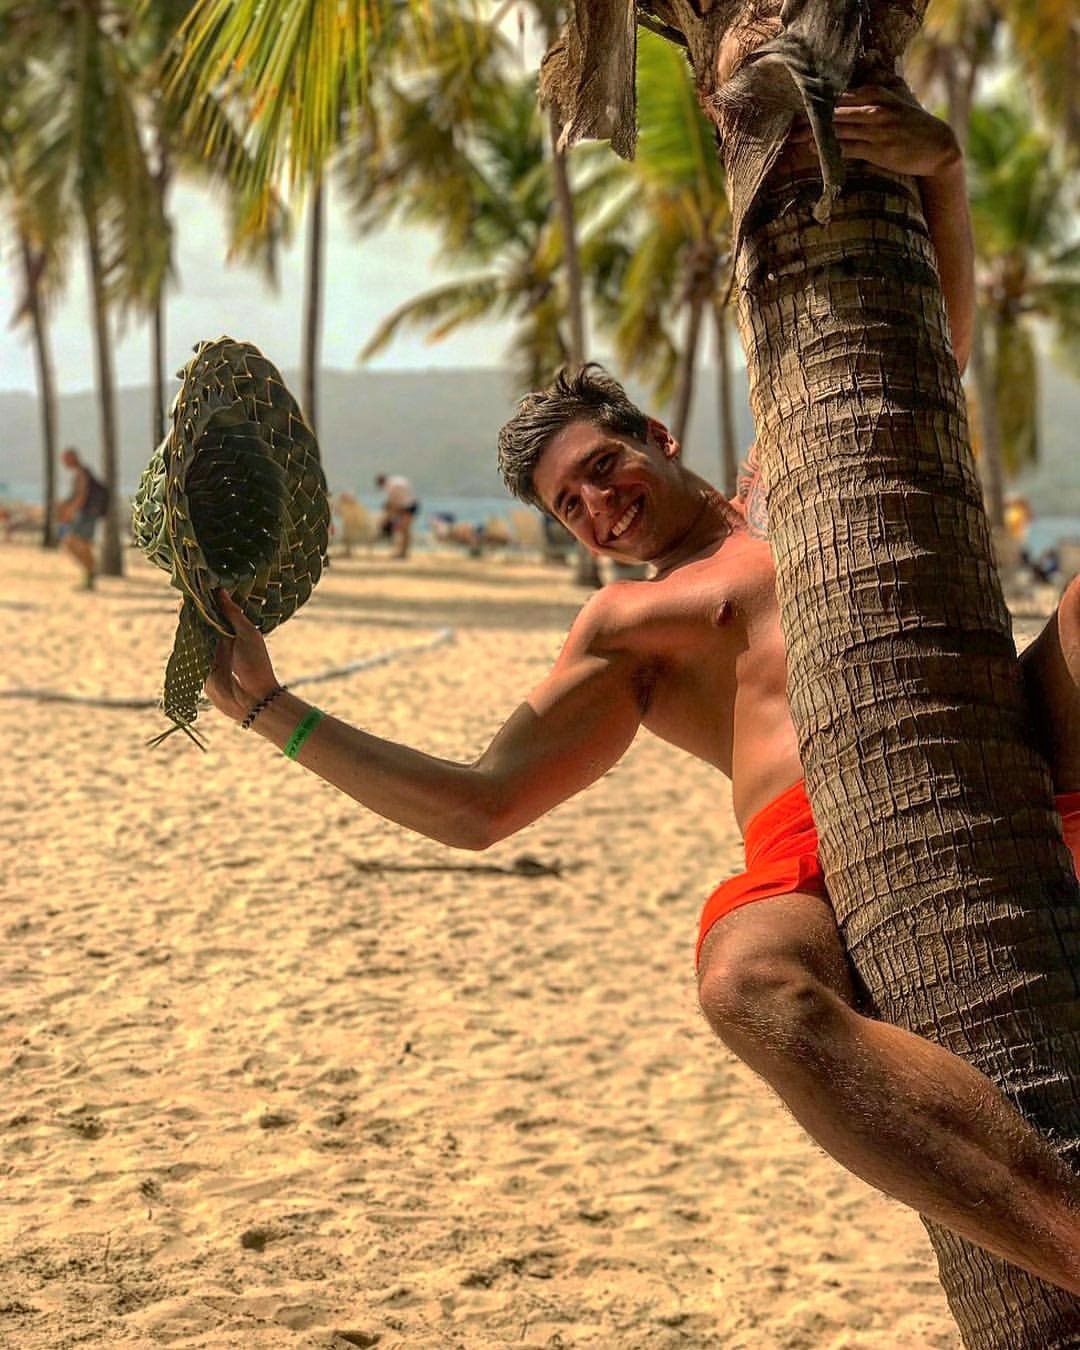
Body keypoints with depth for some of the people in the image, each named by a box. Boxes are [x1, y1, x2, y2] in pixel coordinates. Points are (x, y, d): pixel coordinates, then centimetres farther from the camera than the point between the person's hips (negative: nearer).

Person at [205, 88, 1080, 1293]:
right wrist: (270, 709, 22)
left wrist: (938, 169, 13)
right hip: (819, 844, -3)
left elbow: (937, 335, 33)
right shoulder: (623, 628, 29)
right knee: (750, 983, -41)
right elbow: (476, 807, 24)